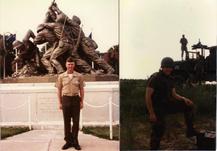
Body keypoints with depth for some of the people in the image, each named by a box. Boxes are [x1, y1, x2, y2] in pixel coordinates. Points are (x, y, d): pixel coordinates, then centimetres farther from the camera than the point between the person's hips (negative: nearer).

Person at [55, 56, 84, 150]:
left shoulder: (79, 76, 3)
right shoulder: (61, 76, 4)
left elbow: (81, 90, 7)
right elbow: (59, 90, 7)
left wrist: (81, 102, 2)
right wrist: (60, 103, 3)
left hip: (76, 99, 0)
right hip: (66, 99, 0)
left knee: (76, 121, 2)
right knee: (66, 121, 5)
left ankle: (75, 141, 12)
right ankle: (68, 141, 14)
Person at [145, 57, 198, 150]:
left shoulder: (170, 79, 7)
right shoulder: (154, 78, -16)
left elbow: (174, 95, 12)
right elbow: (148, 96, -20)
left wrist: (184, 99, -9)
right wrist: (151, 113, -23)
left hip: (166, 104, 7)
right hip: (157, 108, -7)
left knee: (188, 105, -2)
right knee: (158, 131, -9)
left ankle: (190, 131, 1)